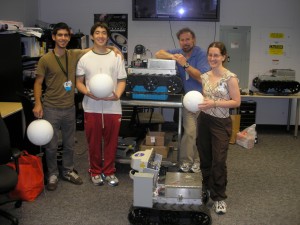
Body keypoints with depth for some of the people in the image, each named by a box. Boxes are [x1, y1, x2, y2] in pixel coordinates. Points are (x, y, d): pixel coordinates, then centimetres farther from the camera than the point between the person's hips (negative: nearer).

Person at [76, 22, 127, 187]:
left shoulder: (116, 57, 3)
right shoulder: (85, 58, 3)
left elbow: (122, 80, 4)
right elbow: (79, 82, 5)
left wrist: (117, 95, -15)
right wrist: (89, 94, -15)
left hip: (112, 107, 0)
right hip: (92, 108, 0)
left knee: (111, 141, 9)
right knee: (94, 142, 9)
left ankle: (109, 172, 25)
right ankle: (95, 171, 26)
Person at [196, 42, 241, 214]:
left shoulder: (230, 77, -12)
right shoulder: (205, 76, 5)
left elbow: (236, 102, -13)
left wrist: (215, 103, -22)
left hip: (221, 123, -5)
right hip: (204, 121, 6)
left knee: (219, 161, -3)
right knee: (205, 158, 15)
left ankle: (219, 197, 12)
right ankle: (206, 188, 34)